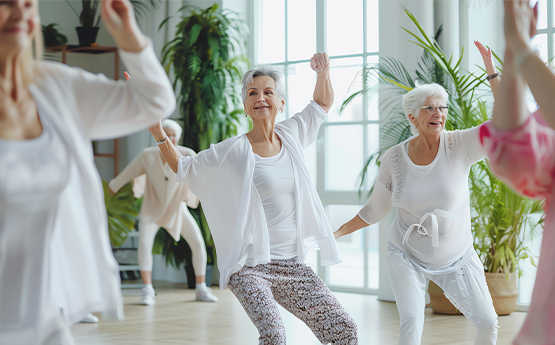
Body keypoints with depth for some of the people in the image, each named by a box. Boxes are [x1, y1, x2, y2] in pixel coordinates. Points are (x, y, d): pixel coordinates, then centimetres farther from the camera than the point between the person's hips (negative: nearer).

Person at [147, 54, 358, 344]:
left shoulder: (290, 136, 7)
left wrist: (323, 72, 4)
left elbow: (322, 104, 23)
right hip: (249, 265, -5)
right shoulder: (234, 151, -5)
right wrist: (158, 132, -9)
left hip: (291, 263, 5)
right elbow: (183, 169, 3)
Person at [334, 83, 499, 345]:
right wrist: (338, 233, 2)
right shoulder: (394, 158, -8)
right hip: (407, 256, 0)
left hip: (456, 258, 1)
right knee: (411, 322, -19)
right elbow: (375, 210, 5)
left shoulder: (459, 146, -13)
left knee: (487, 324, -2)